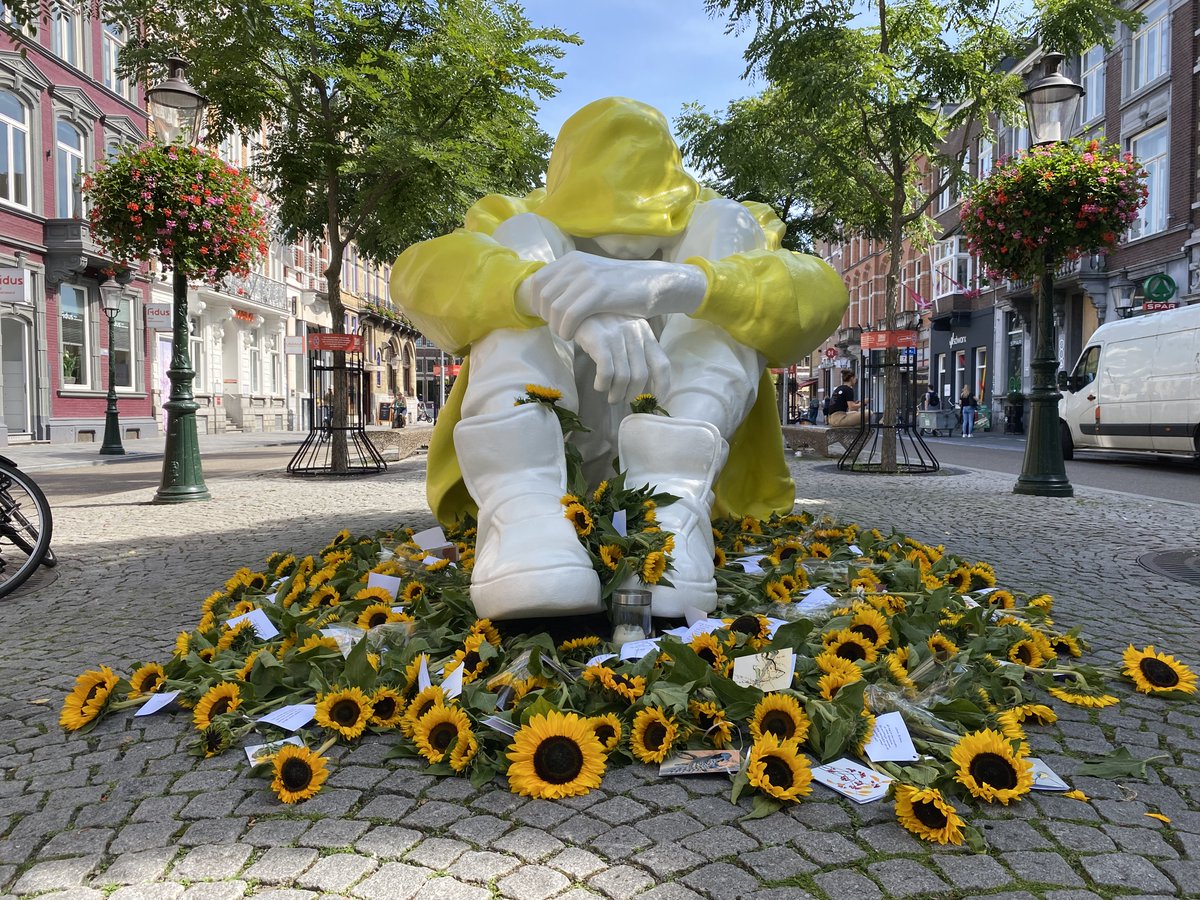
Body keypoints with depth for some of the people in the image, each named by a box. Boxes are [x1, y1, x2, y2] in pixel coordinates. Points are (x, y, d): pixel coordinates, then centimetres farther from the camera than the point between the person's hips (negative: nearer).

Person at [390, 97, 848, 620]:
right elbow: (419, 273, -22)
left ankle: (671, 498, -34)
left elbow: (820, 295, -21)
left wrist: (680, 282, -42)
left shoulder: (707, 231, 3)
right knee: (526, 238, -16)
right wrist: (542, 288, -44)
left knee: (724, 226, -13)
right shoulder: (531, 228, 2)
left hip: (691, 465, 1)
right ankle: (523, 508, -38)